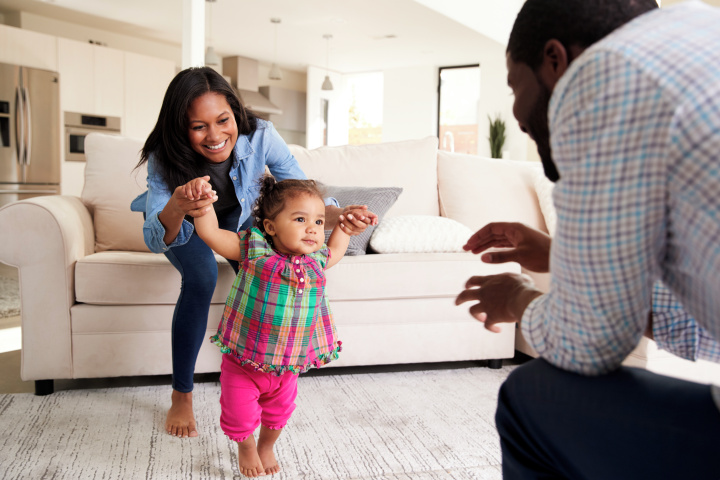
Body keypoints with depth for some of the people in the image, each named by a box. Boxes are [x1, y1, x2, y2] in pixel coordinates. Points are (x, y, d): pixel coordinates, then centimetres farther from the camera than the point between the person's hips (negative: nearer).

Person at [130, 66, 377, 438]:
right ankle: (181, 398, -14)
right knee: (201, 278, -30)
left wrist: (337, 216, -52)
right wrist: (176, 210, -66)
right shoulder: (164, 157, -36)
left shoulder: (260, 136, -34)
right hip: (182, 224, -2)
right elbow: (155, 240, -43)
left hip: (236, 214, 2)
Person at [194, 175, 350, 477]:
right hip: (243, 361, -3)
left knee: (279, 410, 24)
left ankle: (267, 446, 55)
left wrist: (345, 226, 8)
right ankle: (246, 447, 46)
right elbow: (210, 233, -21)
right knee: (240, 412, 12)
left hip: (288, 365, 4)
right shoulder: (254, 250, -19)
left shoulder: (317, 261, -7)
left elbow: (335, 249, 16)